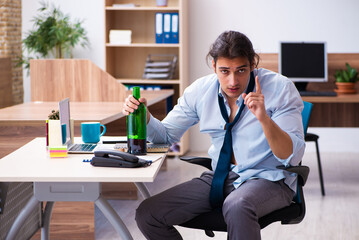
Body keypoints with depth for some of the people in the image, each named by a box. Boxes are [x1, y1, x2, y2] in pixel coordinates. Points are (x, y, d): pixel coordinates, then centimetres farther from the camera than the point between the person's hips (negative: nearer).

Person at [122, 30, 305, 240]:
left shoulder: (280, 88, -13)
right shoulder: (201, 91, -1)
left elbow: (293, 157, -18)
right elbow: (167, 134, 12)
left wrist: (264, 119, -35)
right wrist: (143, 116, -10)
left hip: (269, 178, -5)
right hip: (221, 177, 5)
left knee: (237, 207, -41)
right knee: (147, 214, -9)